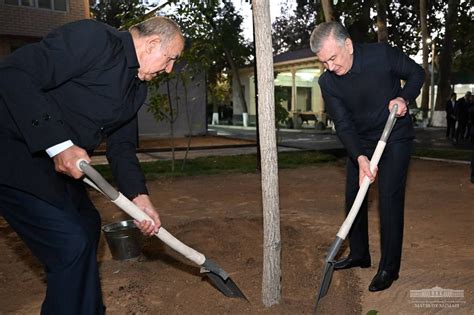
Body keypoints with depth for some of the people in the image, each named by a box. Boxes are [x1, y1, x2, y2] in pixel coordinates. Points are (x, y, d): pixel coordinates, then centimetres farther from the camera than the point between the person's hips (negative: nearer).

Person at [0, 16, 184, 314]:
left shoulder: (138, 87, 8)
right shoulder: (92, 37, -18)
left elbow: (122, 144, 11)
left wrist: (139, 196, 0)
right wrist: (58, 144, -27)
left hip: (59, 164, 10)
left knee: (87, 226, 18)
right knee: (71, 242, -13)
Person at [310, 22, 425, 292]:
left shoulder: (382, 54, -21)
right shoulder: (327, 82, -14)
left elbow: (417, 73, -4)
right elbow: (343, 125, -18)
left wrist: (404, 98, -23)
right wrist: (360, 158, -32)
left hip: (396, 137, -4)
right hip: (360, 142, 4)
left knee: (390, 199, -7)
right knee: (354, 196, 8)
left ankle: (389, 268, 7)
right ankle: (359, 255, 27)